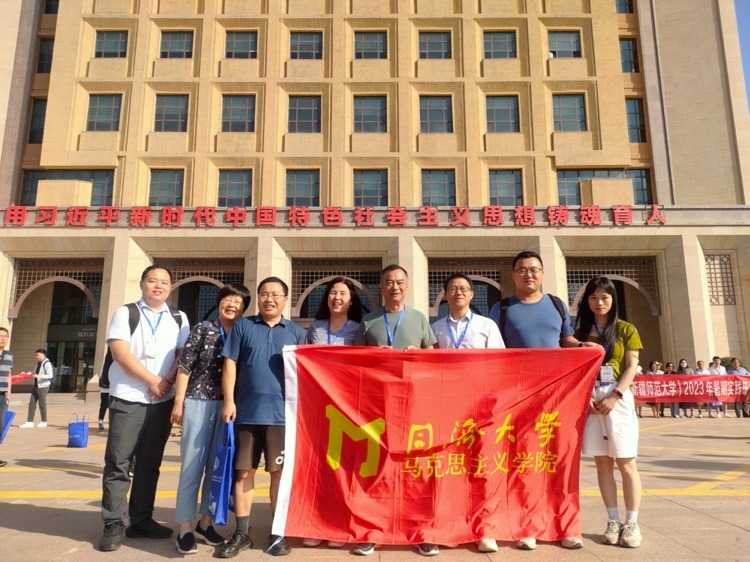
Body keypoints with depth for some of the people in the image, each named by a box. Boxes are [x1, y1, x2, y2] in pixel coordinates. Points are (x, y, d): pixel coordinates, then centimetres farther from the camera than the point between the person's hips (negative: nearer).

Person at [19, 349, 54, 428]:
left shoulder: (47, 364, -15)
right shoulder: (38, 363, 11)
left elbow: (50, 375, -20)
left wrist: (39, 376, -28)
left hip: (43, 386, -8)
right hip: (36, 386, 8)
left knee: (42, 403, 2)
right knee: (32, 403, 6)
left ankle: (44, 421, 16)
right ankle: (30, 422, 11)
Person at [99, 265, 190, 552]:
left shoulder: (179, 319, 10)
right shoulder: (125, 313, 1)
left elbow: (184, 354, 4)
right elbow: (120, 353, -10)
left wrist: (167, 382, -11)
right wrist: (153, 380, -13)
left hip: (163, 401, 3)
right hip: (127, 399, -3)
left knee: (149, 463, 9)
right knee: (118, 462, 0)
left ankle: (141, 520, 19)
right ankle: (114, 524, 10)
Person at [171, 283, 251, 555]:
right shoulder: (203, 329, -1)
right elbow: (184, 366, -3)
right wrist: (179, 401, -7)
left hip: (228, 407, 4)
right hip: (199, 402, -3)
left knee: (217, 466, 10)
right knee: (192, 465, 1)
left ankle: (205, 522, 25)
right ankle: (185, 528, 12)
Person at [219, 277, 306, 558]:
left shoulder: (296, 332, 10)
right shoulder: (242, 326, 8)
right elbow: (230, 365, 4)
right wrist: (229, 401, -5)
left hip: (282, 413, 0)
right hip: (247, 412, 0)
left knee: (280, 472, 6)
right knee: (243, 472, 8)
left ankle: (278, 533, 19)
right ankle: (241, 533, 20)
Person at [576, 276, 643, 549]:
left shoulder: (626, 330, 4)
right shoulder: (581, 333, 10)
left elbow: (631, 368, -3)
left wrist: (615, 397, -14)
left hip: (618, 400, -2)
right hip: (590, 401, 2)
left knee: (626, 463, -1)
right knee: (603, 463, 6)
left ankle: (632, 523, 7)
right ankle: (613, 521, 14)